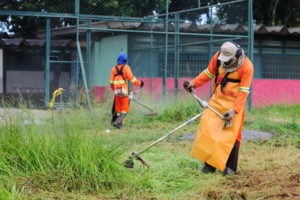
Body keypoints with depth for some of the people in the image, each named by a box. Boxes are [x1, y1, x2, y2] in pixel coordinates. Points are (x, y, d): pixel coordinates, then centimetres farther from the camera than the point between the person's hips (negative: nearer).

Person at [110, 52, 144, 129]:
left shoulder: (114, 68, 7)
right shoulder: (126, 67, -7)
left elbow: (111, 81, 11)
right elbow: (131, 78, -10)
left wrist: (113, 88, 30)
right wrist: (139, 83, 4)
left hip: (116, 91, 5)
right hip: (124, 91, -5)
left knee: (118, 109, 15)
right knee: (125, 109, -3)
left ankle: (120, 123, 17)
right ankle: (117, 122, -20)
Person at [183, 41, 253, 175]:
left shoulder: (247, 67, -16)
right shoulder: (218, 57, -4)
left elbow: (243, 92, -17)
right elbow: (209, 73, 13)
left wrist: (234, 110, -26)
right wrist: (194, 83, 0)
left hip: (234, 102, -4)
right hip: (217, 99, 4)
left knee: (231, 134, -6)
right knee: (208, 128, -5)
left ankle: (230, 167, 9)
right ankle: (209, 164, 5)